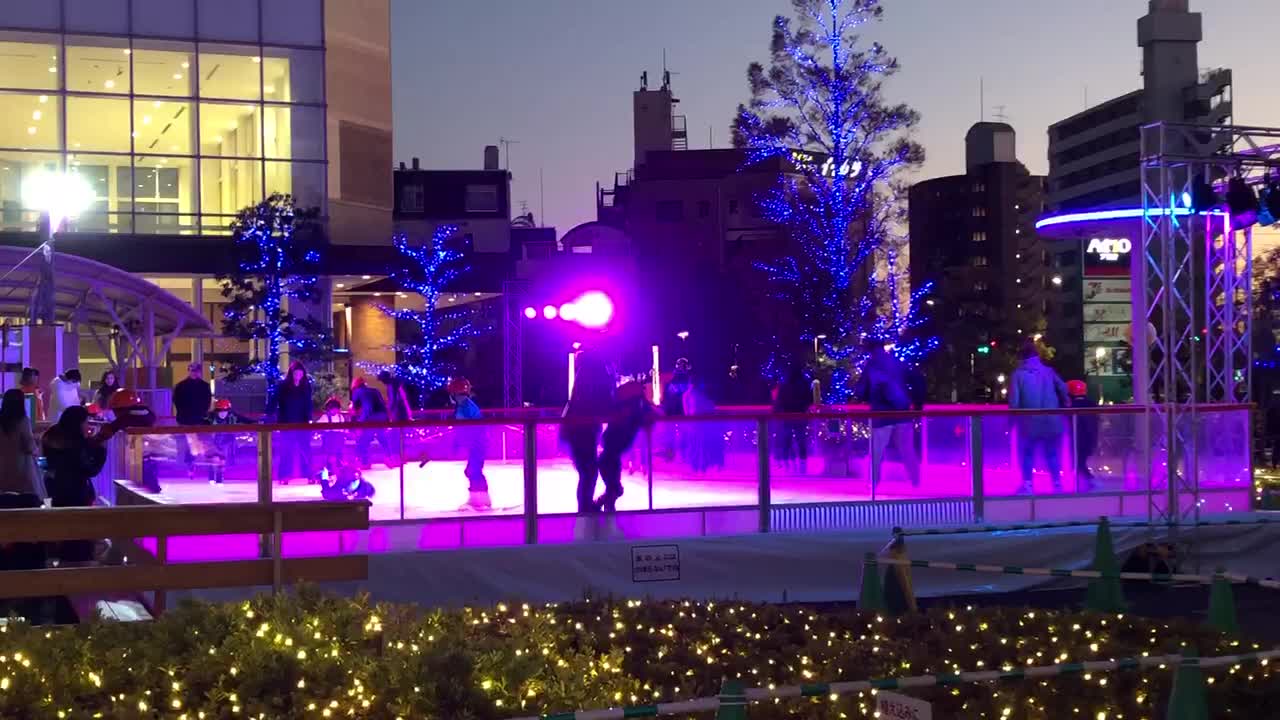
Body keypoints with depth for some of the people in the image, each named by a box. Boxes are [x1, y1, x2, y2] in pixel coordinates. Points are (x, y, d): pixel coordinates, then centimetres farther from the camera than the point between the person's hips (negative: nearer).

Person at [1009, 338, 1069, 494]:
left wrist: (1013, 420, 0)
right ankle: (1057, 483, 12)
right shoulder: (1048, 371, 1)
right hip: (1051, 421, 2)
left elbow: (1014, 401, -9)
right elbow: (1063, 390, -4)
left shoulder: (1018, 374, -4)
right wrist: (1064, 407, 11)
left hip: (1029, 422, -2)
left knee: (1026, 453, 14)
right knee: (1052, 453, 17)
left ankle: (1027, 484, 6)